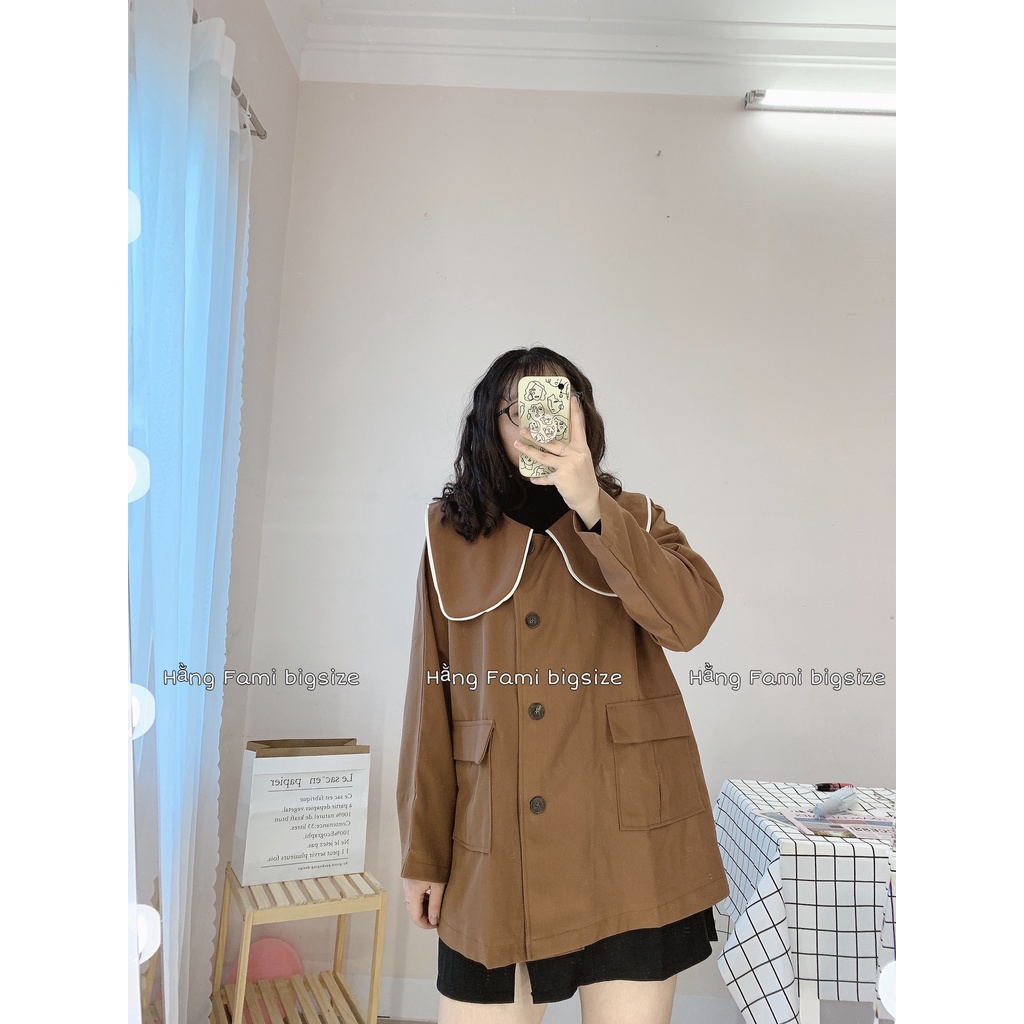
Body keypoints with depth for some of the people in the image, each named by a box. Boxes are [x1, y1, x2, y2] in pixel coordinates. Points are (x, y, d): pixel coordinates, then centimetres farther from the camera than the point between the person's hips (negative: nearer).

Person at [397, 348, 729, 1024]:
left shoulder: (634, 520, 7)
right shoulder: (452, 535, 6)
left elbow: (690, 621, -13)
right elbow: (432, 701, 5)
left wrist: (593, 509, -21)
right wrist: (423, 852, 5)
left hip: (631, 840, 0)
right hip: (496, 853, 1)